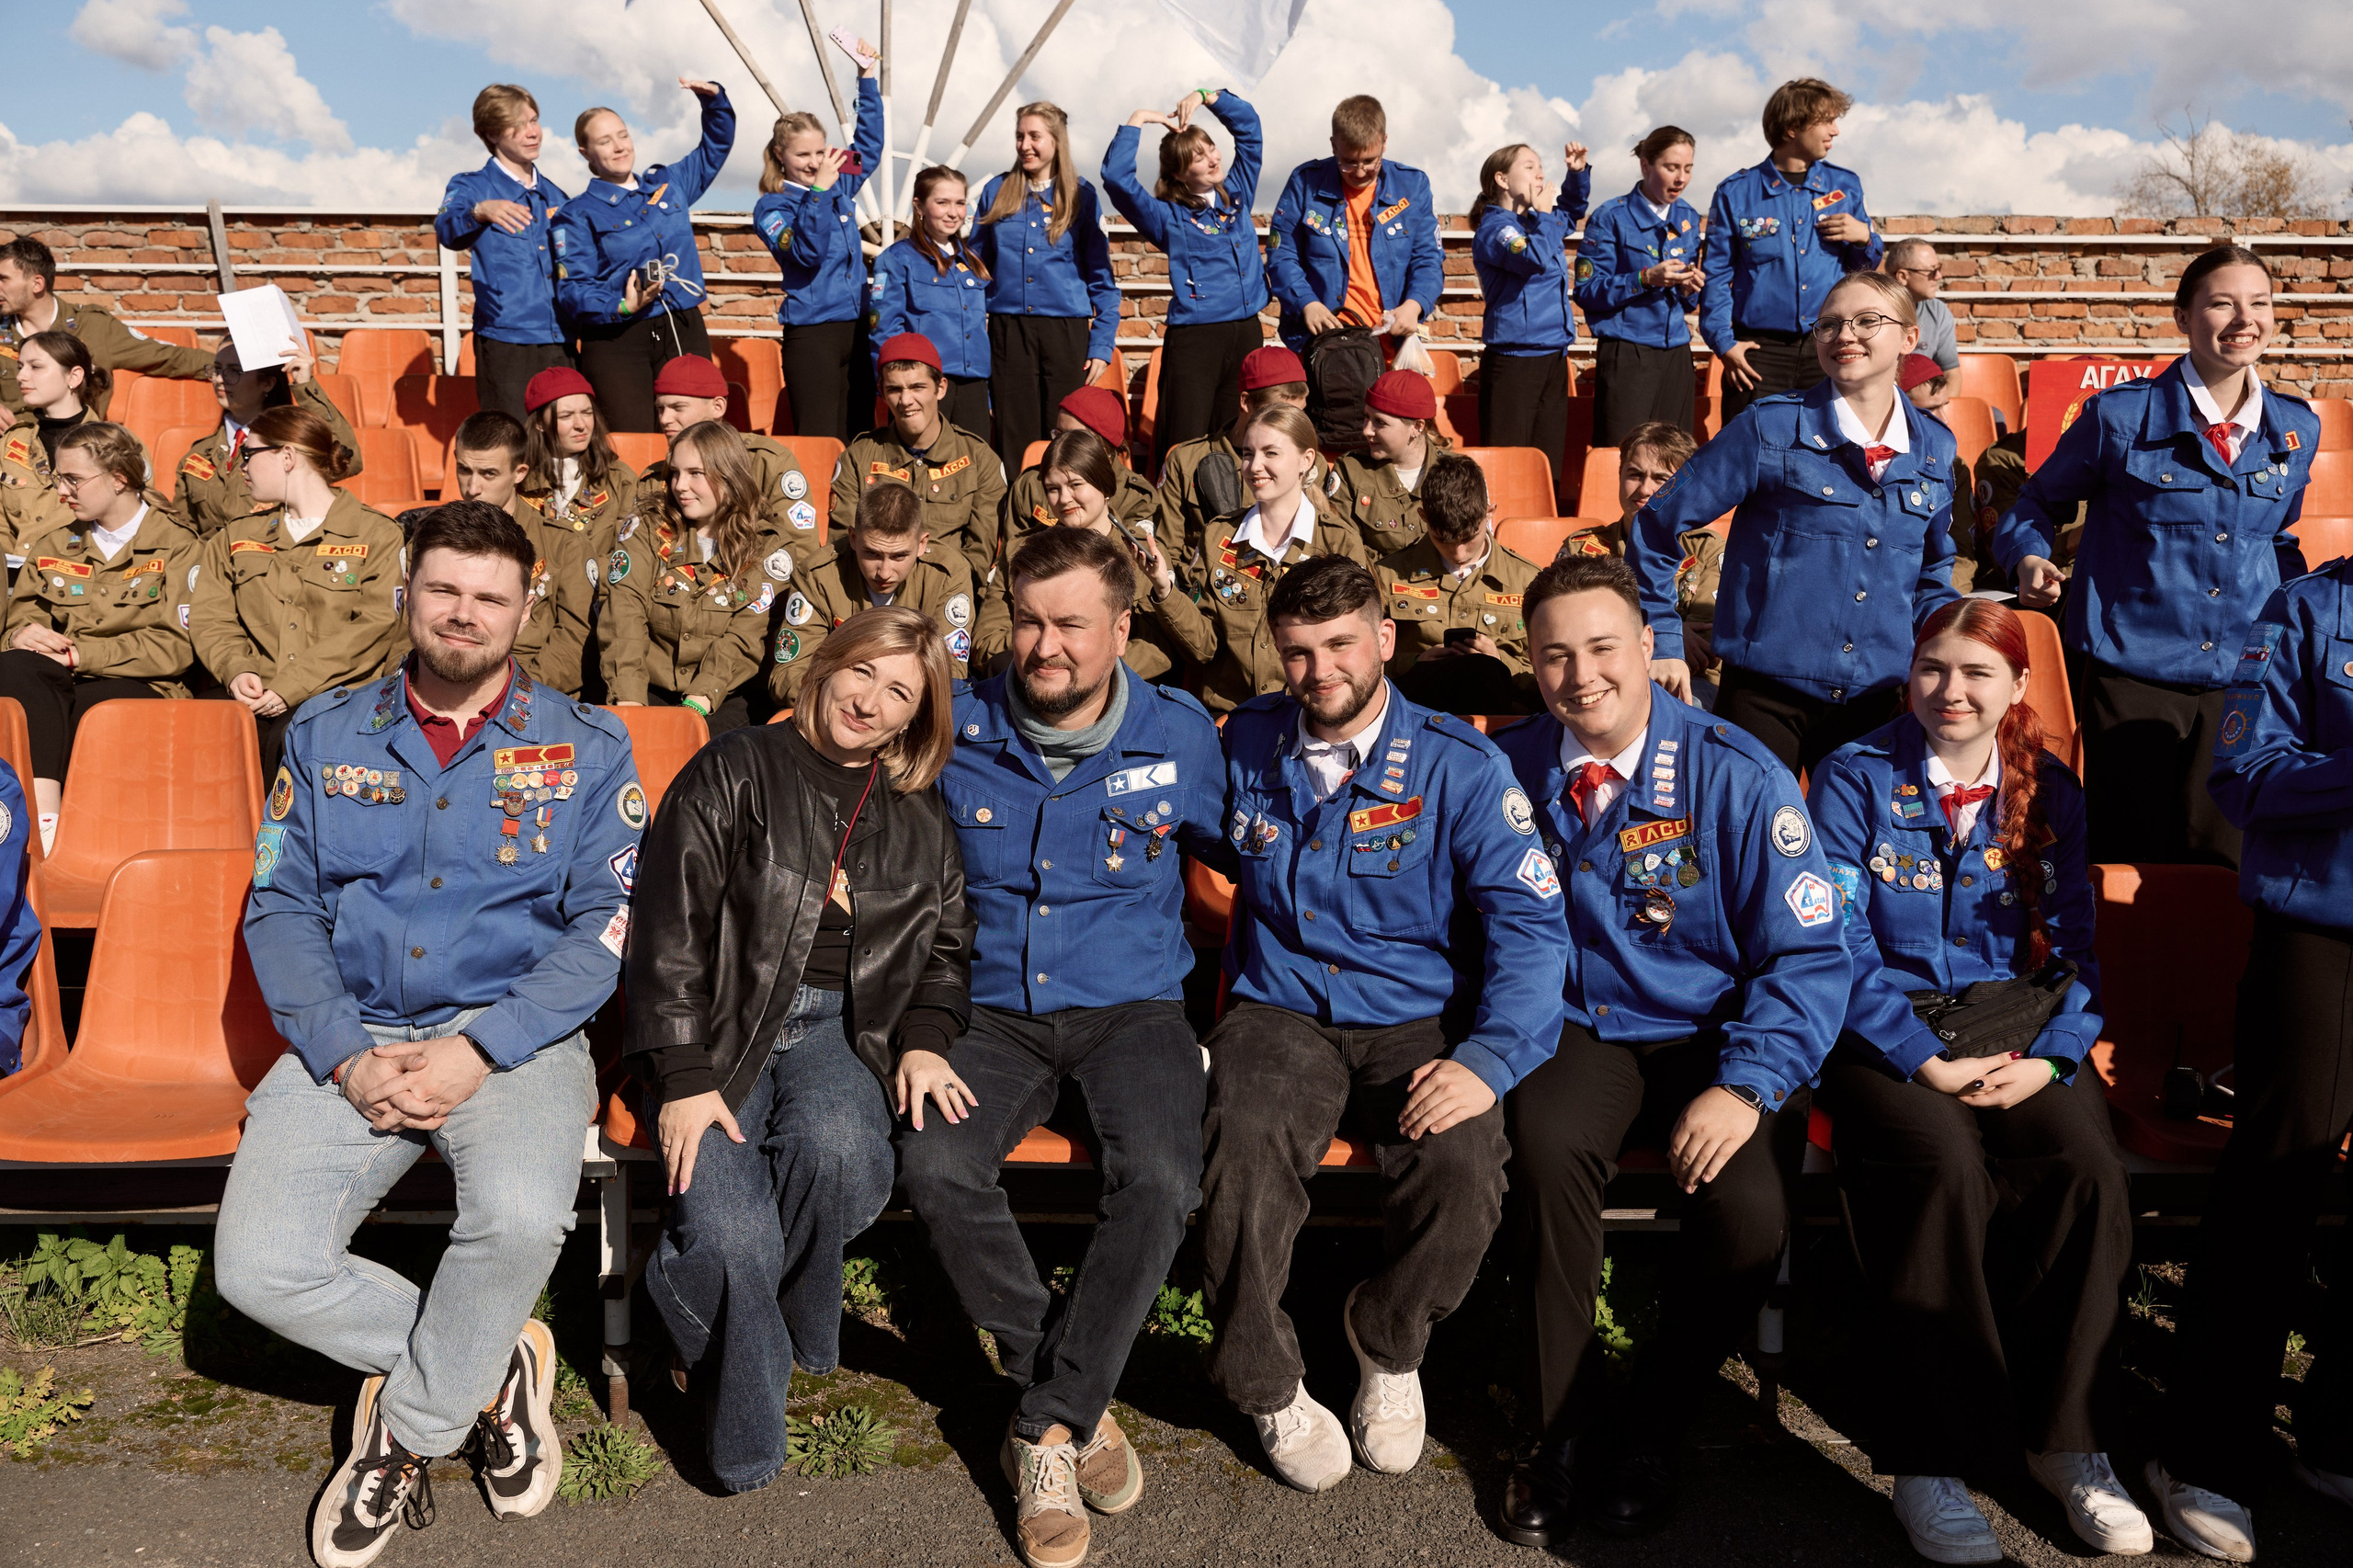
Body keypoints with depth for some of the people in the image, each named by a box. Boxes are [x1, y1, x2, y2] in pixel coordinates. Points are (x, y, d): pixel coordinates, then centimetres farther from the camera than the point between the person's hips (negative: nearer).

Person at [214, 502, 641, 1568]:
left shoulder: (586, 749, 5)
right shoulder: (325, 736, 12)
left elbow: (607, 924, -4)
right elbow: (279, 907, 6)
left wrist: (477, 1051, -15)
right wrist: (345, 1056, -10)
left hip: (514, 1039, -2)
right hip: (350, 1042, 3)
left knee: (522, 1220, -32)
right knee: (259, 1267, -19)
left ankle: (408, 1431, -3)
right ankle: (491, 1366, 4)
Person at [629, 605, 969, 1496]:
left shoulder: (920, 819, 18)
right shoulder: (734, 772, 4)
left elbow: (948, 948, 21)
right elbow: (670, 931, -3)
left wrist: (924, 1041, 0)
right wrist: (683, 1079, -12)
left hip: (841, 1025, 3)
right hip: (723, 1022, -2)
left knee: (838, 1148, -33)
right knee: (730, 1231, -25)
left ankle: (692, 1287, -4)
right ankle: (746, 1450, 0)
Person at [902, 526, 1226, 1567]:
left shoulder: (1181, 737, 1)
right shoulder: (955, 732, 2)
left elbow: (1245, 849, 17)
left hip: (1132, 1006, -1)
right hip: (995, 1011, 1)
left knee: (1159, 1179, -30)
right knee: (934, 1166, -28)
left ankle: (1049, 1424, -10)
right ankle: (1079, 1401, -7)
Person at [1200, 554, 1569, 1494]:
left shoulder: (1458, 766, -3)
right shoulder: (1246, 746, 7)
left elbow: (1530, 923, -8)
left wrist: (1487, 1059, -23)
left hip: (1418, 1020, -1)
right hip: (1281, 1013, 1)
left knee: (1465, 1173, -30)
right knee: (1244, 1146, -32)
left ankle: (1387, 1342, 6)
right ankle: (1265, 1386, -4)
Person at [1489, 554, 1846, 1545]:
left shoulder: (1736, 776, -9)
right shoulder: (1510, 772, -2)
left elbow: (1809, 956, -9)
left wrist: (1747, 1086, -22)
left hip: (1717, 1032, -1)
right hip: (1579, 1028, 1)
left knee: (1750, 1218, -26)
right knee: (1547, 1150, -32)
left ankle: (1650, 1432, 4)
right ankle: (1566, 1429, -9)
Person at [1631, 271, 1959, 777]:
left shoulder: (1934, 448, 7)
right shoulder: (1770, 428, -6)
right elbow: (1658, 526, -3)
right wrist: (1663, 644, -4)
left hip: (1876, 697, 4)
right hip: (1764, 693, -4)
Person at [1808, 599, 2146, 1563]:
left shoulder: (2050, 793, 13)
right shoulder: (1854, 781, 2)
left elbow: (2075, 947, 9)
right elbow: (1841, 944, -6)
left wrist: (2051, 1056, -10)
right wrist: (1929, 1063, -16)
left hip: (2021, 1016, 3)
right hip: (1891, 1028, -3)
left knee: (2090, 1169, -26)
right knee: (1944, 1167, -32)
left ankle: (2061, 1436, -8)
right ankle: (1932, 1458, -20)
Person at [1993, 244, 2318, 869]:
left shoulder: (2297, 429, 8)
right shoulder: (2120, 417, -4)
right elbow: (2039, 502, 7)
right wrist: (2031, 560, -12)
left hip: (2242, 676, 4)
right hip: (2129, 671, -3)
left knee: (2217, 863, 6)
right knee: (2129, 860, 0)